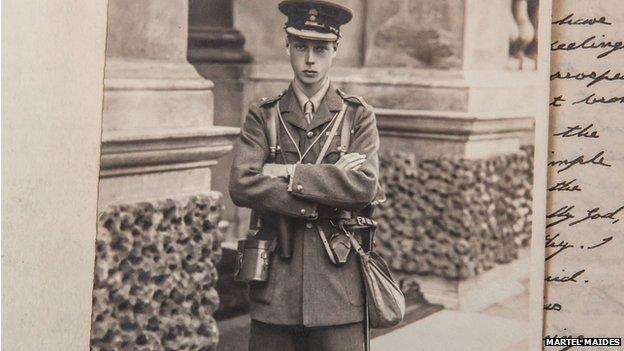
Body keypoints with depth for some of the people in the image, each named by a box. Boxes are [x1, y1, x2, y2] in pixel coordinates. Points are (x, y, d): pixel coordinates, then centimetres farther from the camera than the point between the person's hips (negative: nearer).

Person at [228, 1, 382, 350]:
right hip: (275, 284, 1)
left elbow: (365, 186, -11)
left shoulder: (359, 116, 5)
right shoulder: (263, 116, 6)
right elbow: (242, 185, -9)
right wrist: (329, 187, -13)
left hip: (339, 285, -1)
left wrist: (288, 173, -12)